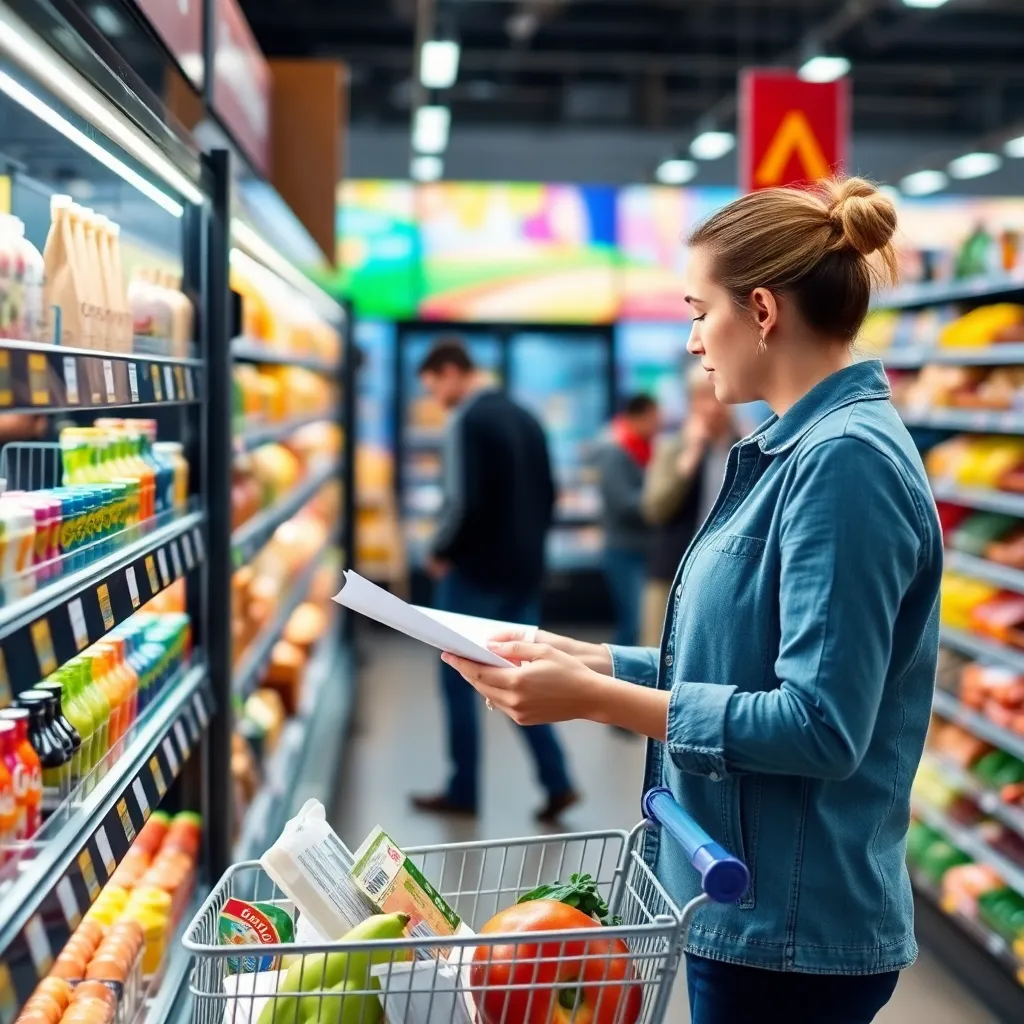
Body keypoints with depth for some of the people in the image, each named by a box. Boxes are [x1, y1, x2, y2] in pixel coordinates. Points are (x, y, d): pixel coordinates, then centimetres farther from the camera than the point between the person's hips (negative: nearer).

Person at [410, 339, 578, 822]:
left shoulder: (467, 421, -14)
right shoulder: (524, 417, 11)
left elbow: (463, 501, -22)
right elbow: (548, 493, 15)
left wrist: (441, 552, -7)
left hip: (475, 571, -7)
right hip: (524, 570, 8)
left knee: (459, 680, 6)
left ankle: (463, 791, 13)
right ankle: (556, 782, 6)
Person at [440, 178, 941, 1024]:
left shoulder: (846, 460, -21)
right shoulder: (798, 448, 9)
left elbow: (819, 726, -25)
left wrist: (596, 699, -23)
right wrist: (588, 661, 6)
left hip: (788, 922, -9)